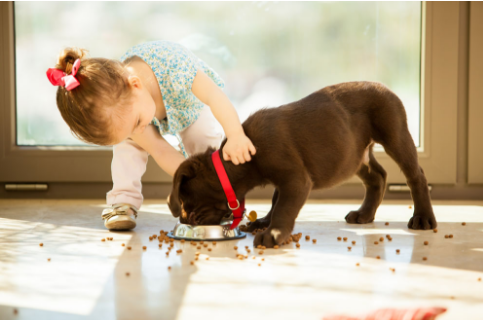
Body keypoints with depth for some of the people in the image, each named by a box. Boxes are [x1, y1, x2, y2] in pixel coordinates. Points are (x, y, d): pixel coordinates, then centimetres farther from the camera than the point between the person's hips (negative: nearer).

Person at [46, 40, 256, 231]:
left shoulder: (173, 67, -51)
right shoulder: (120, 109, -37)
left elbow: (216, 96, -57)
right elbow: (161, 151, -33)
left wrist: (235, 136, -72)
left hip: (193, 105, -1)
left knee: (205, 140, -22)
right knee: (127, 139, -21)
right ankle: (123, 202, -13)